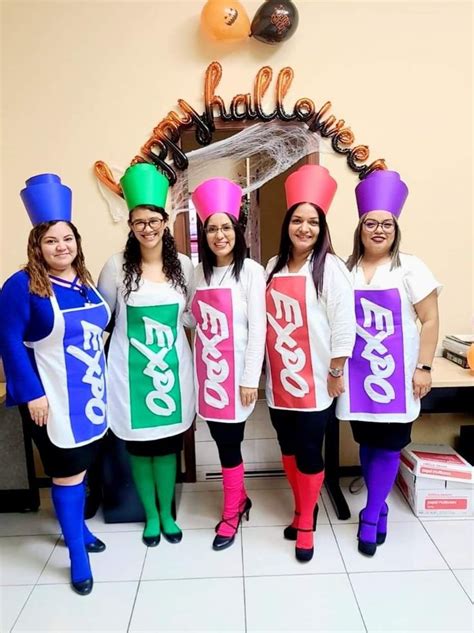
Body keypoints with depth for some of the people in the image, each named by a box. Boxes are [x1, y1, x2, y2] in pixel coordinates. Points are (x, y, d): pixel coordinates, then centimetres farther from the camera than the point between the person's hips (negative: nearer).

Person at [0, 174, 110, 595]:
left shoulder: (85, 282, 6)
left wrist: (100, 379, 12)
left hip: (89, 394, 6)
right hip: (52, 399, -6)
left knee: (81, 466, 19)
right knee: (68, 472, 3)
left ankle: (77, 526, 42)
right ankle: (77, 556, 20)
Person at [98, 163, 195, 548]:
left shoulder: (184, 265, -1)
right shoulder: (117, 266, -8)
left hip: (172, 367, 2)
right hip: (131, 370, -1)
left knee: (168, 444, 14)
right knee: (139, 445, 12)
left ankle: (167, 514, 37)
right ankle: (151, 515, 36)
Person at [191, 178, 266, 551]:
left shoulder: (251, 271, -8)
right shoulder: (199, 272, 9)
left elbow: (258, 328, -11)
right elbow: (196, 318, 13)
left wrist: (251, 379, -13)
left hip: (235, 370, -5)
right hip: (207, 369, 5)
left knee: (229, 442, 4)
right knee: (221, 440, 13)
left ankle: (231, 512, 26)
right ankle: (240, 498, 36)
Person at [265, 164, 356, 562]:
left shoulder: (330, 267, -9)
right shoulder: (273, 267, 8)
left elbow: (344, 324, -12)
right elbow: (264, 319, 12)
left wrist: (336, 372, -10)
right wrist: (265, 367, 12)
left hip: (314, 383, -5)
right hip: (278, 381, 6)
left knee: (309, 452, 6)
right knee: (289, 449, 18)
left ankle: (307, 524, 28)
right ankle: (302, 509, 41)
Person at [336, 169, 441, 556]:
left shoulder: (410, 269, -2)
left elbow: (430, 321, -4)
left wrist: (423, 368, -9)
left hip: (395, 376, -2)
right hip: (357, 375, 3)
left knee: (388, 446, 2)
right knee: (367, 443, 11)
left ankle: (370, 517, 18)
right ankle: (380, 508, 31)